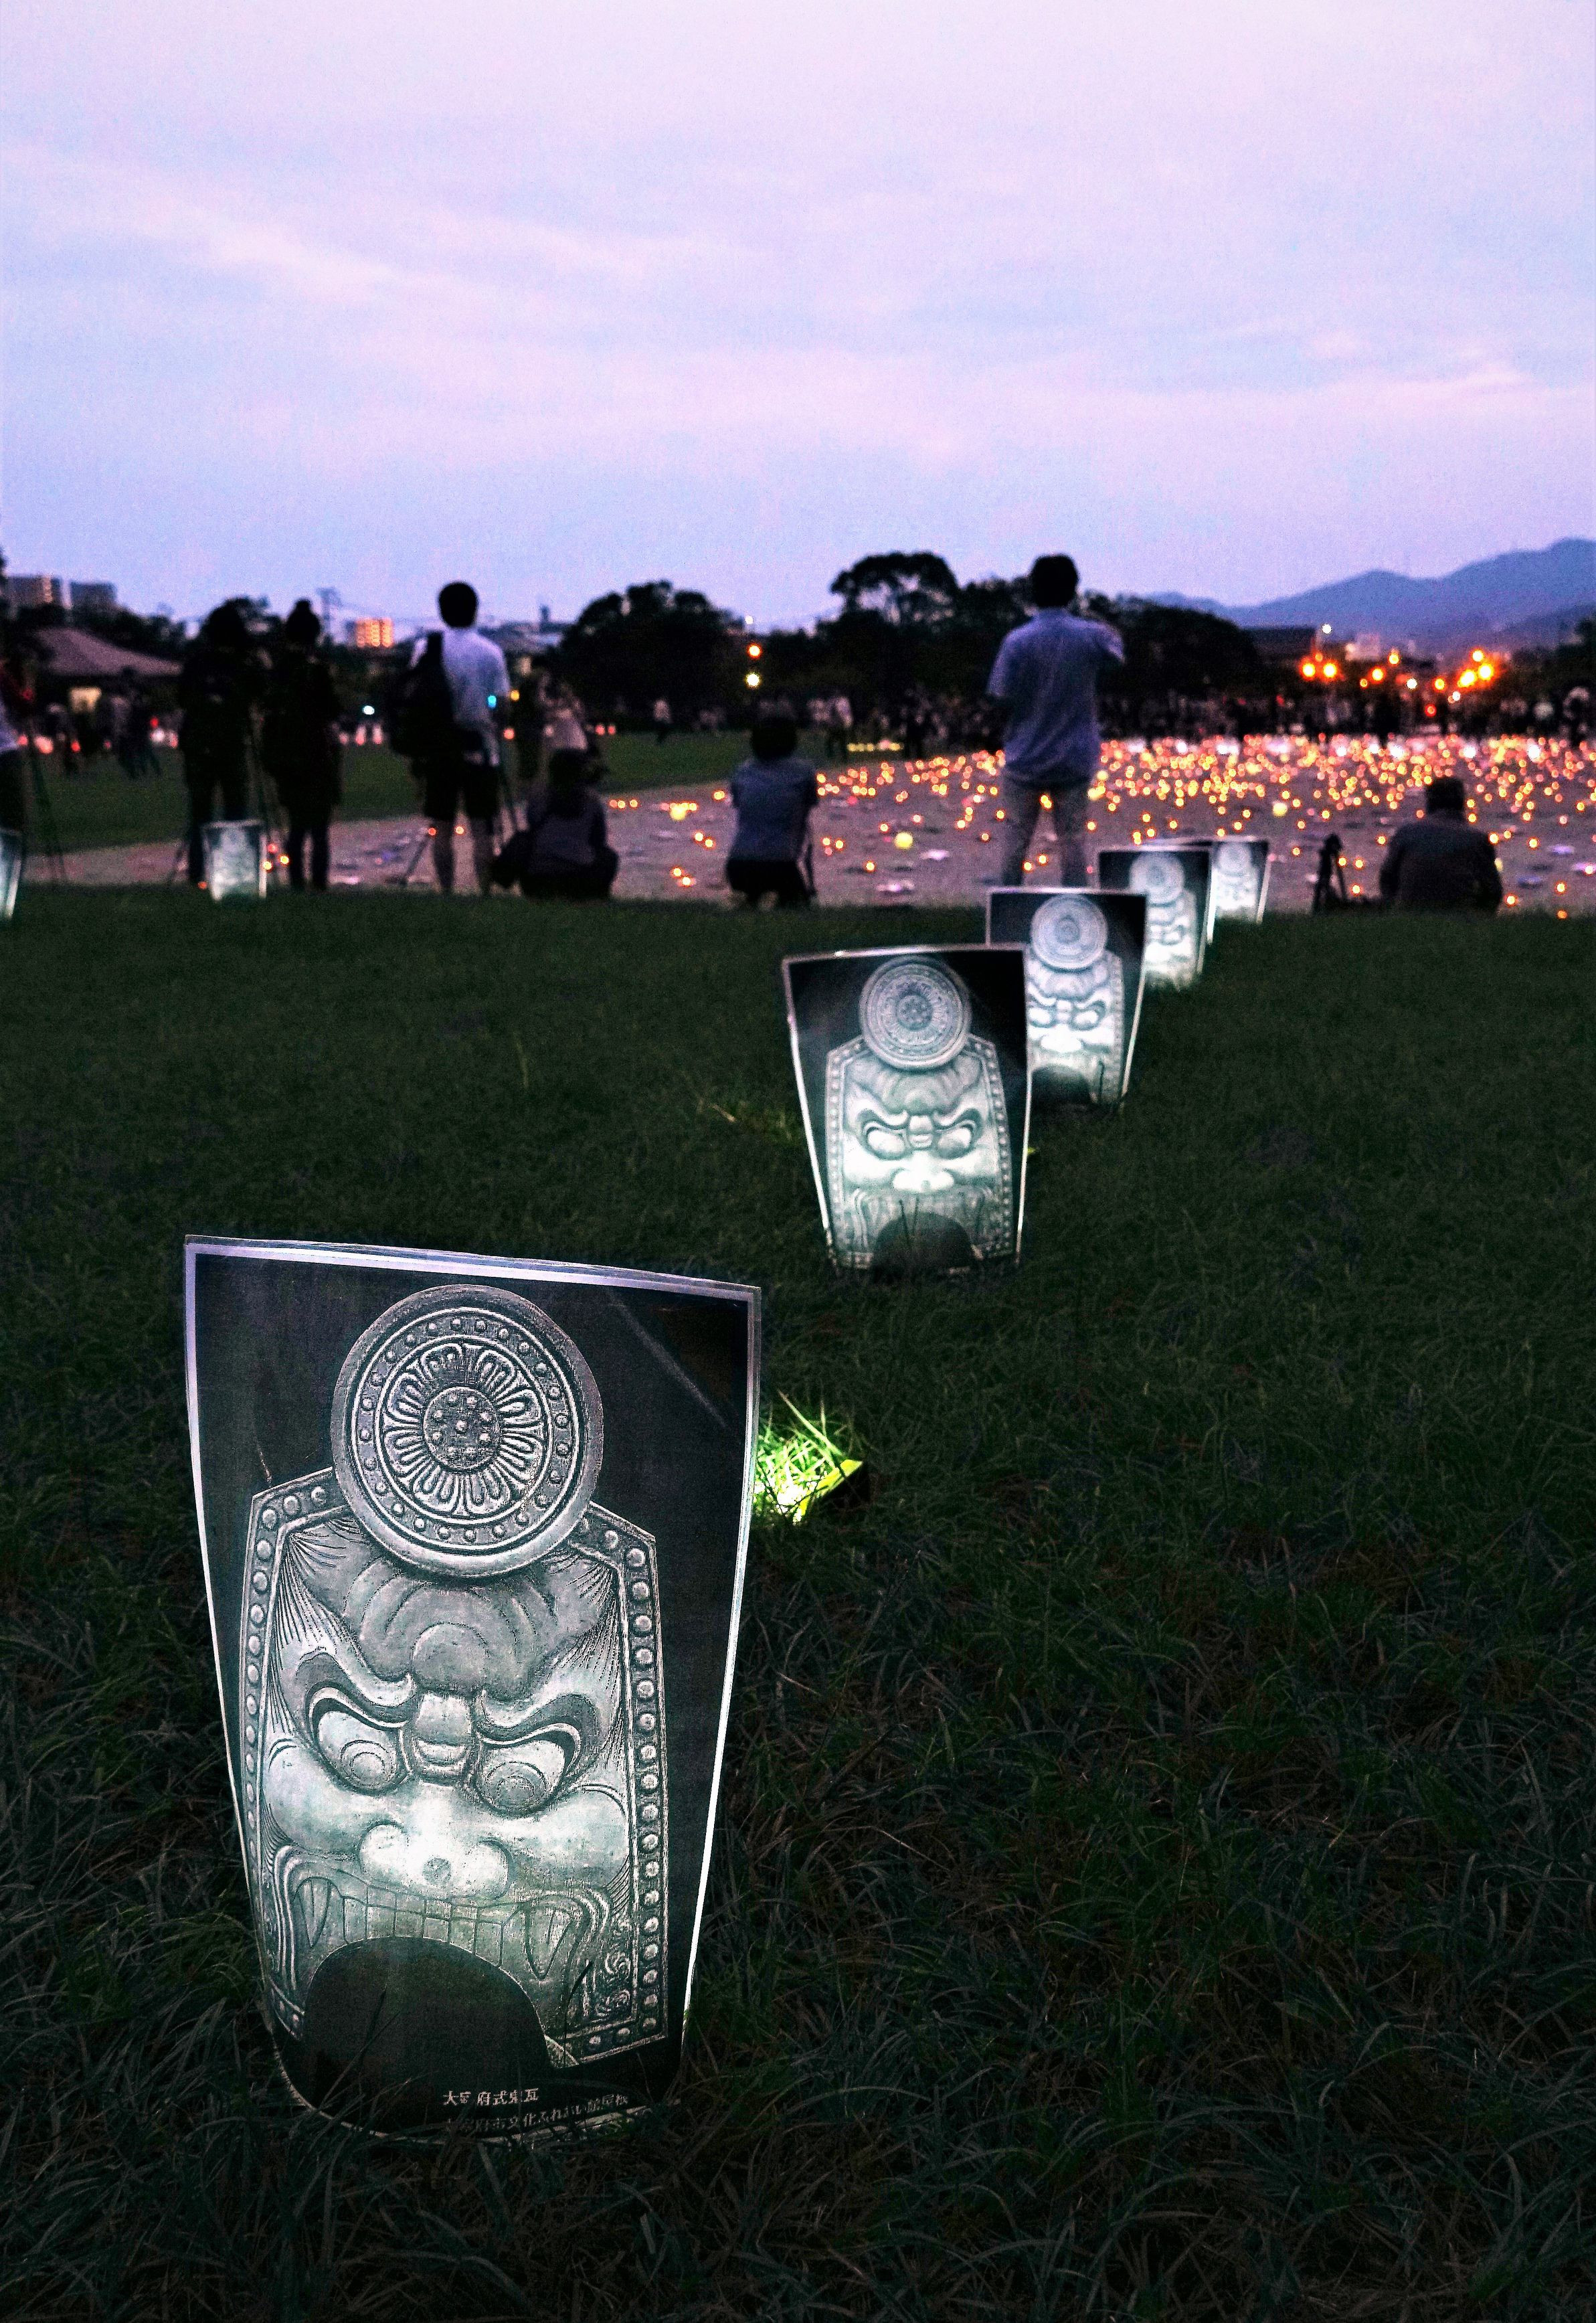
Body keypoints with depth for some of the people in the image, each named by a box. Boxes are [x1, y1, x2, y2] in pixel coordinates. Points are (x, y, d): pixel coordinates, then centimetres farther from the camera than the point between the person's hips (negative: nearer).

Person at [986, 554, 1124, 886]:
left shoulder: (1017, 641, -13)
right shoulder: (1091, 636, -5)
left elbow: (1002, 698, -11)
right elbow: (1118, 650, 18)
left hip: (1024, 761, -1)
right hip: (1074, 760, 1)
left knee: (1014, 843, 9)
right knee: (1072, 841, 8)